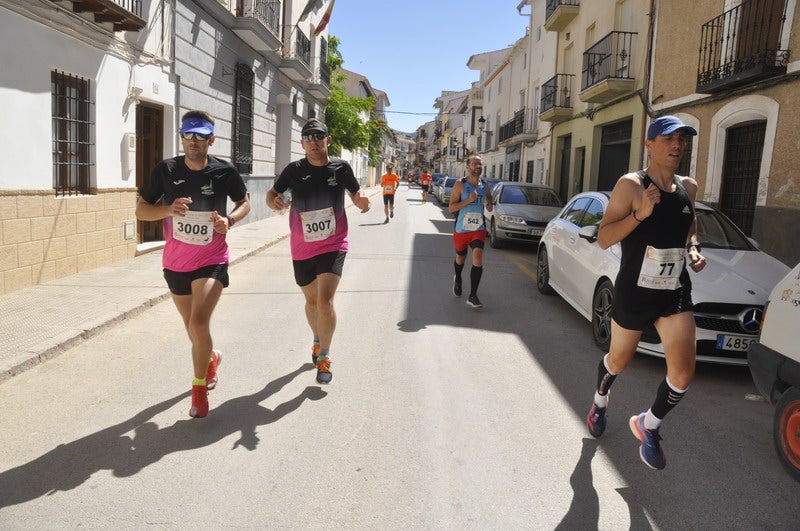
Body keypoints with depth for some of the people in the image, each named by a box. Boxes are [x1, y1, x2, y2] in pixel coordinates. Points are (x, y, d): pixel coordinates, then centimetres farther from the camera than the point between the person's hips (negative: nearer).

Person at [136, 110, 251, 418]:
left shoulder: (225, 171, -7)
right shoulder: (166, 170, -6)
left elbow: (244, 202, 9)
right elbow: (141, 210, 0)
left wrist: (230, 220, -13)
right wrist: (168, 209, -20)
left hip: (212, 262, -3)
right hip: (175, 263, 3)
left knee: (198, 323, -19)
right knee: (193, 327, 17)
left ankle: (199, 389, 2)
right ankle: (211, 358, 51)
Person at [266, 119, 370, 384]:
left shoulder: (341, 167, -5)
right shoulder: (294, 170, -5)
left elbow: (356, 193, 9)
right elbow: (271, 194, 3)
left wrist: (361, 202, -15)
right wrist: (274, 201, -22)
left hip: (333, 245, -2)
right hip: (302, 248, 2)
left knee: (325, 301, -15)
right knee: (311, 301, 17)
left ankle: (324, 357, 4)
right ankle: (318, 340, 46)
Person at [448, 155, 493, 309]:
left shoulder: (484, 185, 6)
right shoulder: (460, 184, -8)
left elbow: (488, 197, 26)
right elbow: (451, 208, -13)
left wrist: (489, 205, 2)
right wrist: (469, 200, -25)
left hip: (478, 229, 2)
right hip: (461, 229, -2)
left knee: (478, 258, -17)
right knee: (461, 258, 18)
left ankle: (473, 296, -15)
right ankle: (457, 279, 52)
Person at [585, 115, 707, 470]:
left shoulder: (688, 187, 5)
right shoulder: (631, 185, -12)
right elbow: (603, 238, -16)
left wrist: (693, 249, 5)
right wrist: (640, 213, -28)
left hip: (675, 293, 4)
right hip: (634, 292, -4)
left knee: (683, 372, -7)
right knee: (619, 360, 16)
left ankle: (647, 426, 20)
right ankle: (600, 401, 49)